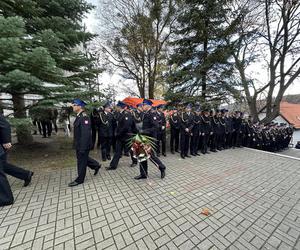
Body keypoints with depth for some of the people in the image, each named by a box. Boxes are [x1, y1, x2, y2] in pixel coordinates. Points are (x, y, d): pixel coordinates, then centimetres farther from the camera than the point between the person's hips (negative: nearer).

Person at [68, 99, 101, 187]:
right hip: (78, 144, 9)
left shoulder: (84, 117, -23)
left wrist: (82, 148, -25)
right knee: (83, 158, 22)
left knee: (81, 161, 7)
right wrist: (77, 145, 18)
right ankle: (96, 165, 40)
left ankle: (79, 179, 27)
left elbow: (85, 134, -26)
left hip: (83, 145, -9)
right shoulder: (79, 116, 9)